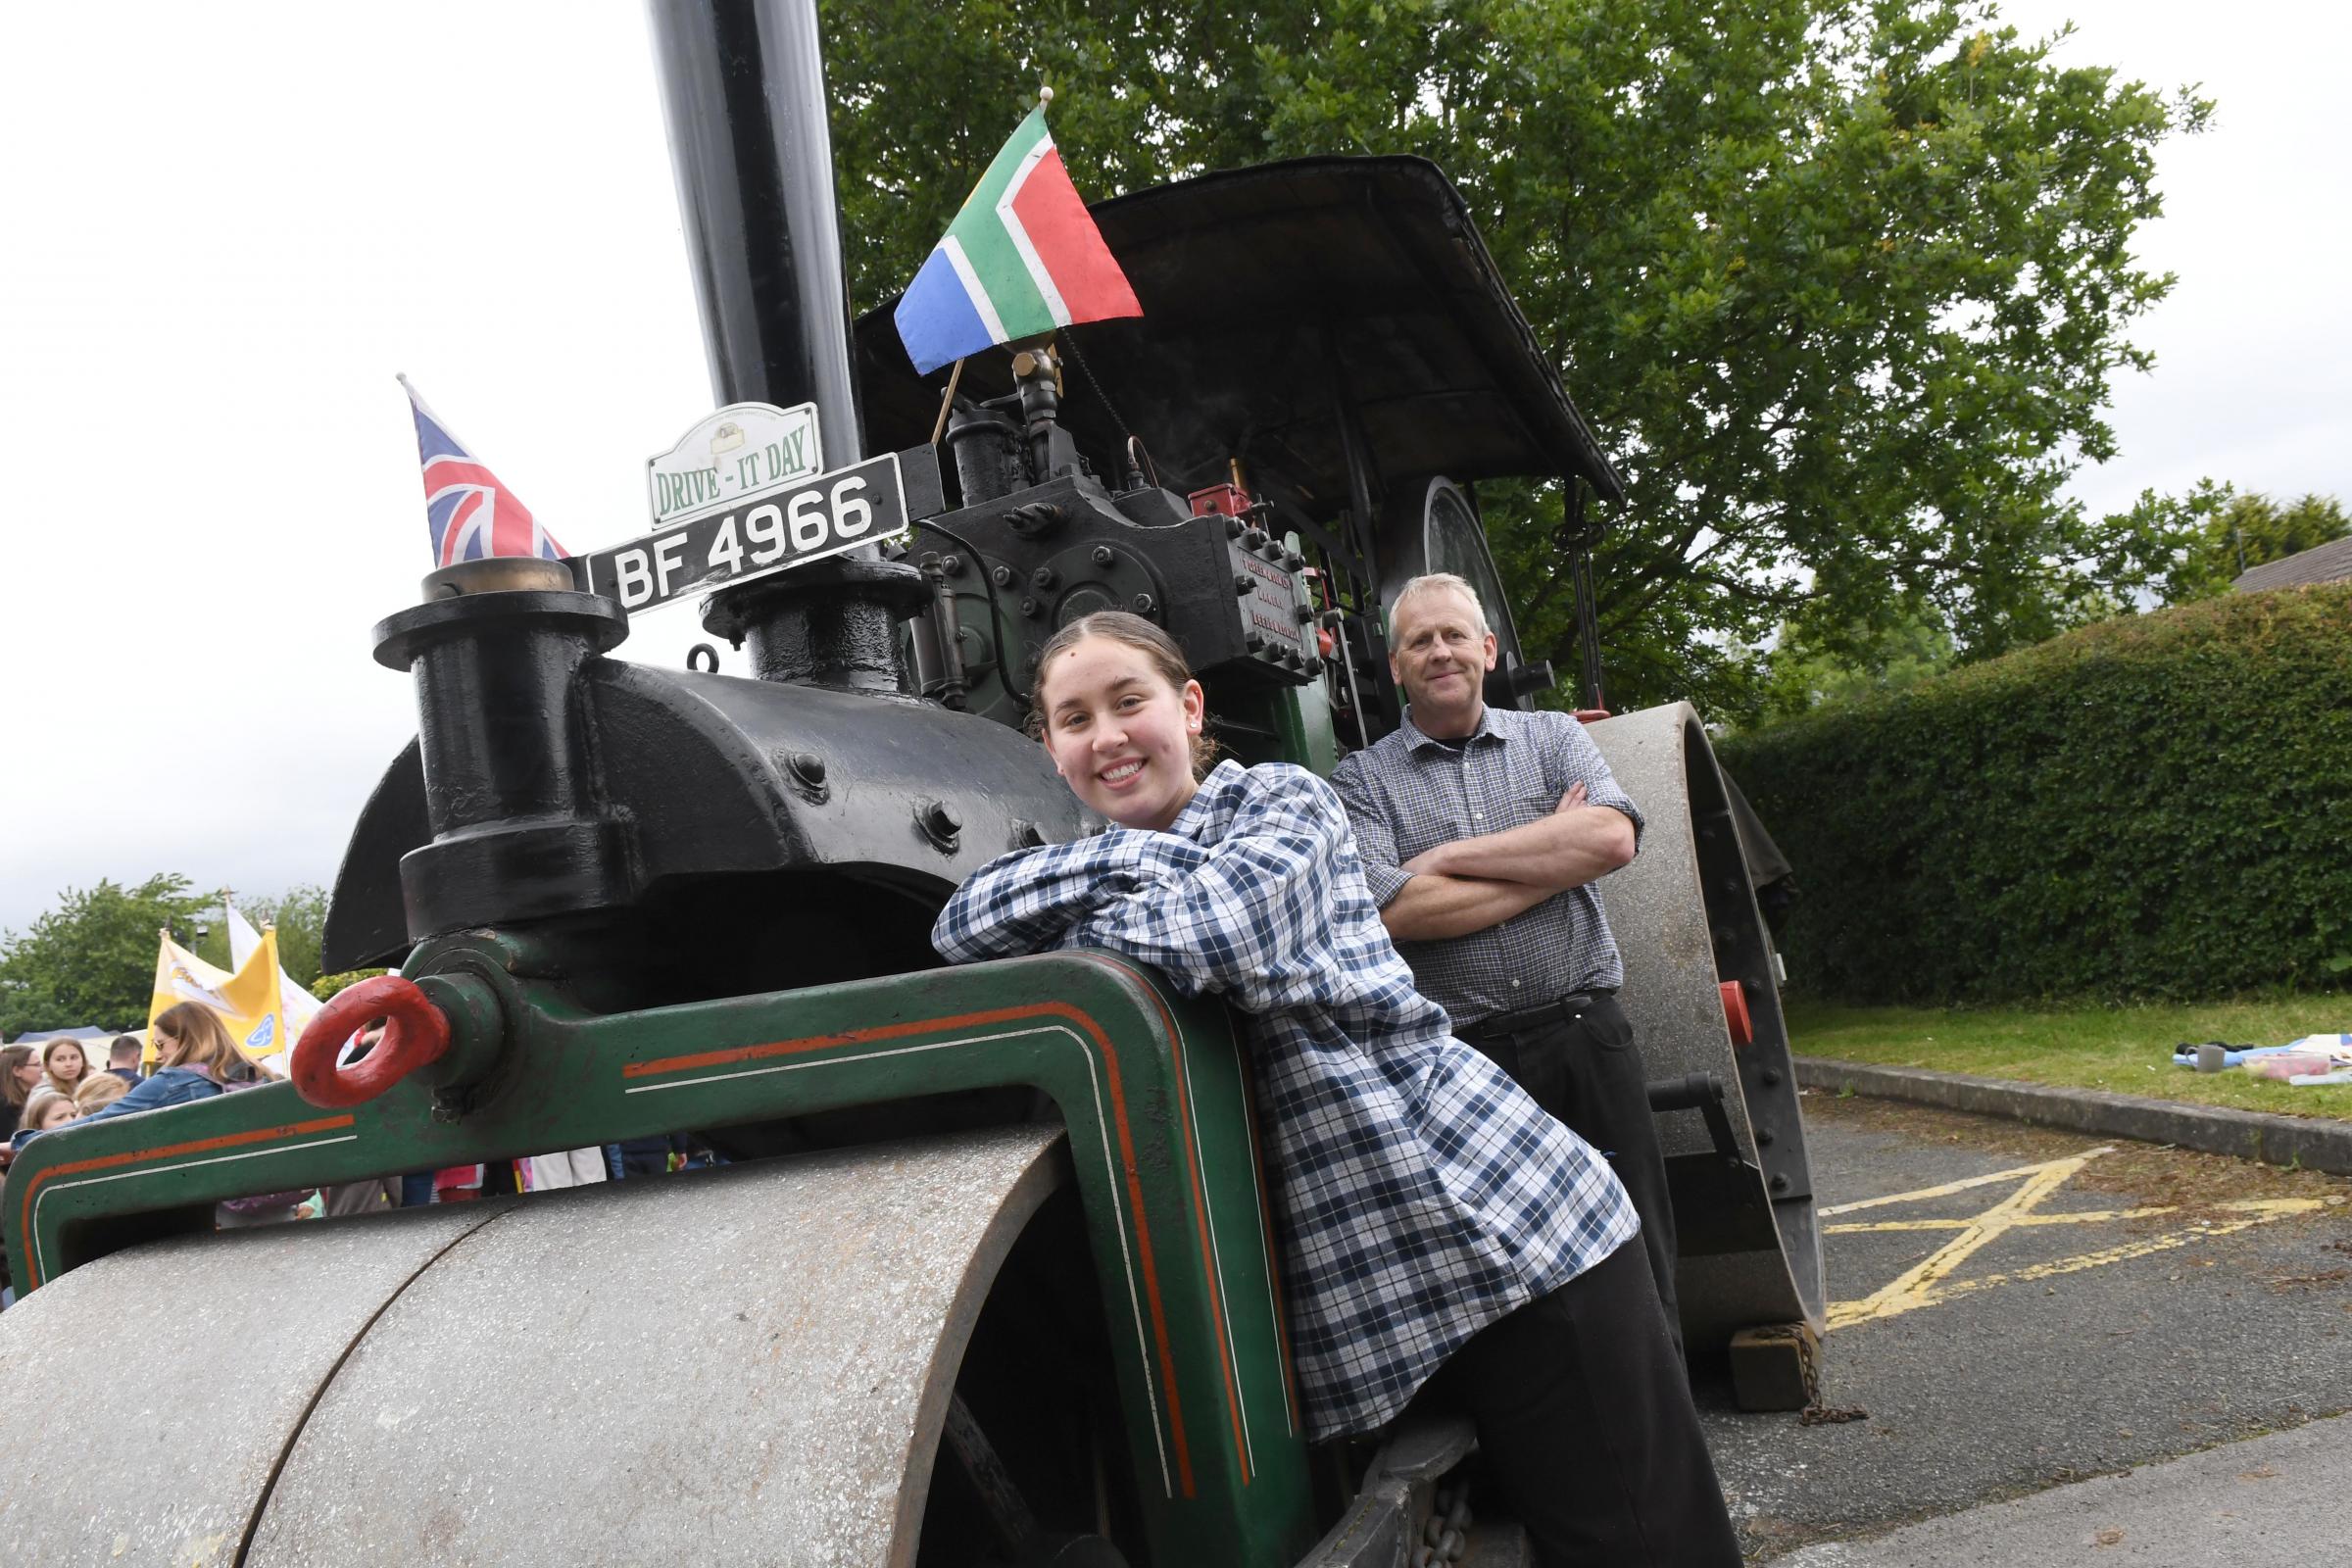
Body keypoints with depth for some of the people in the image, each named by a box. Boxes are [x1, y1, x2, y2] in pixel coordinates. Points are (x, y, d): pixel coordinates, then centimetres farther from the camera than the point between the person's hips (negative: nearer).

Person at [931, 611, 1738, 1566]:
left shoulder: (1283, 799, 0)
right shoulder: (1107, 861, 15)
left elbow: (1209, 934, -20)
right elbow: (961, 927, -5)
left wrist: (1081, 920, -2)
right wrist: (1141, 857, -9)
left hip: (1506, 1221, -4)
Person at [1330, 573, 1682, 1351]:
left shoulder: (1553, 738, 12)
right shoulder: (1361, 780, 5)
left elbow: (1613, 835, -8)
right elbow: (1394, 912, -12)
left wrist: (1449, 856, -9)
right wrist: (1556, 858, -6)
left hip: (1585, 1037, 2)